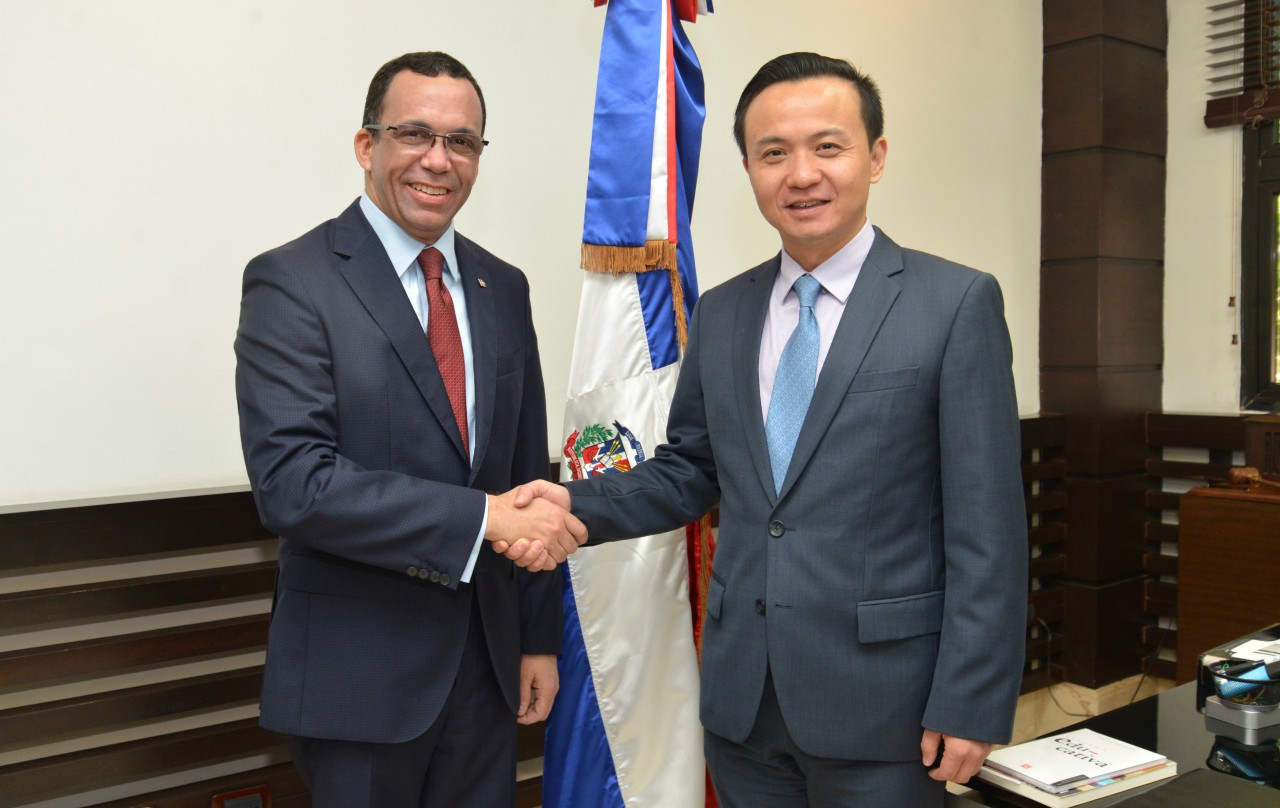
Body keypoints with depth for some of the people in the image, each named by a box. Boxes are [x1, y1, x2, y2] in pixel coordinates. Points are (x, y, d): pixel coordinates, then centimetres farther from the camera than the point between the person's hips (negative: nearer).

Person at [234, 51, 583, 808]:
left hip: (487, 659, 5)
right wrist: (482, 517, -24)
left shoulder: (503, 288, 7)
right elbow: (291, 481, -20)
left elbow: (528, 471, 10)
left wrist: (540, 636, 9)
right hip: (359, 672, -5)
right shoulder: (292, 282, -10)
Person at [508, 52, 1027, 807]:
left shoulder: (956, 303, -8)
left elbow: (987, 528, -10)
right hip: (741, 695, 4)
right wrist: (580, 504, -5)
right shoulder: (720, 313, 6)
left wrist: (971, 704, -11)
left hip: (879, 695, -4)